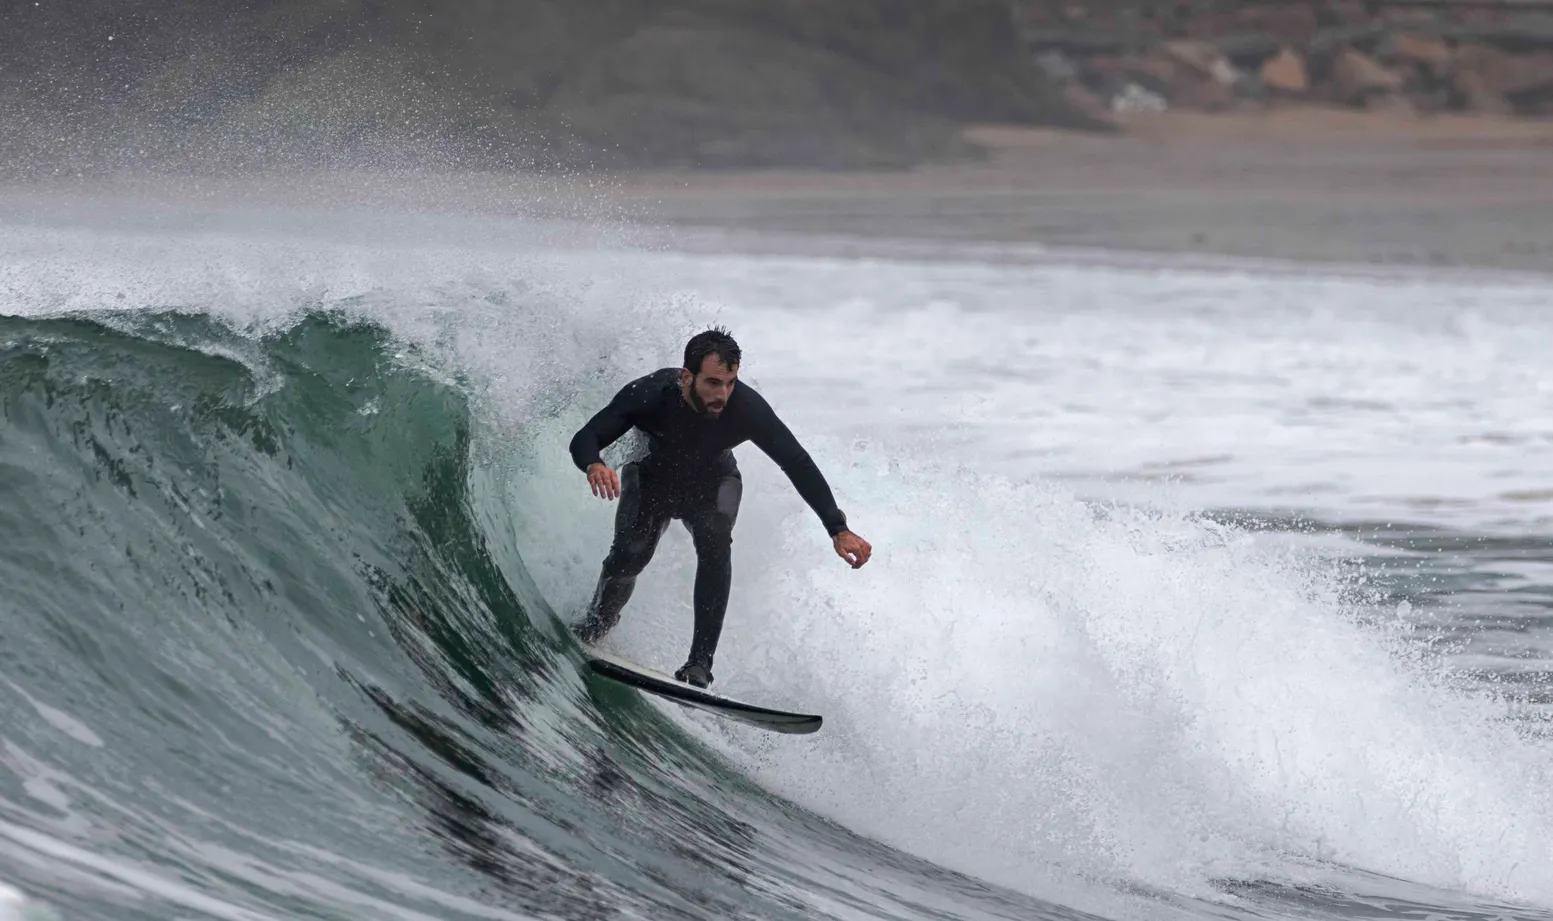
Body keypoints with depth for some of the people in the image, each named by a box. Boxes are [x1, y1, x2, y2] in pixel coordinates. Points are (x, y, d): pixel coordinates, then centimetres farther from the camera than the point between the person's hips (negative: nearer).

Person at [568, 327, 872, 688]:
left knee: (714, 543, -30)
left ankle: (700, 662, -28)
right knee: (629, 555, -21)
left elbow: (798, 465, -25)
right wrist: (594, 466, -56)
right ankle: (596, 625, 15)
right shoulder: (650, 394, -35)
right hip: (653, 478, 0)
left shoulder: (746, 407, -33)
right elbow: (584, 439, -30)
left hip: (711, 485, 0)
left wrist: (838, 529, -31)